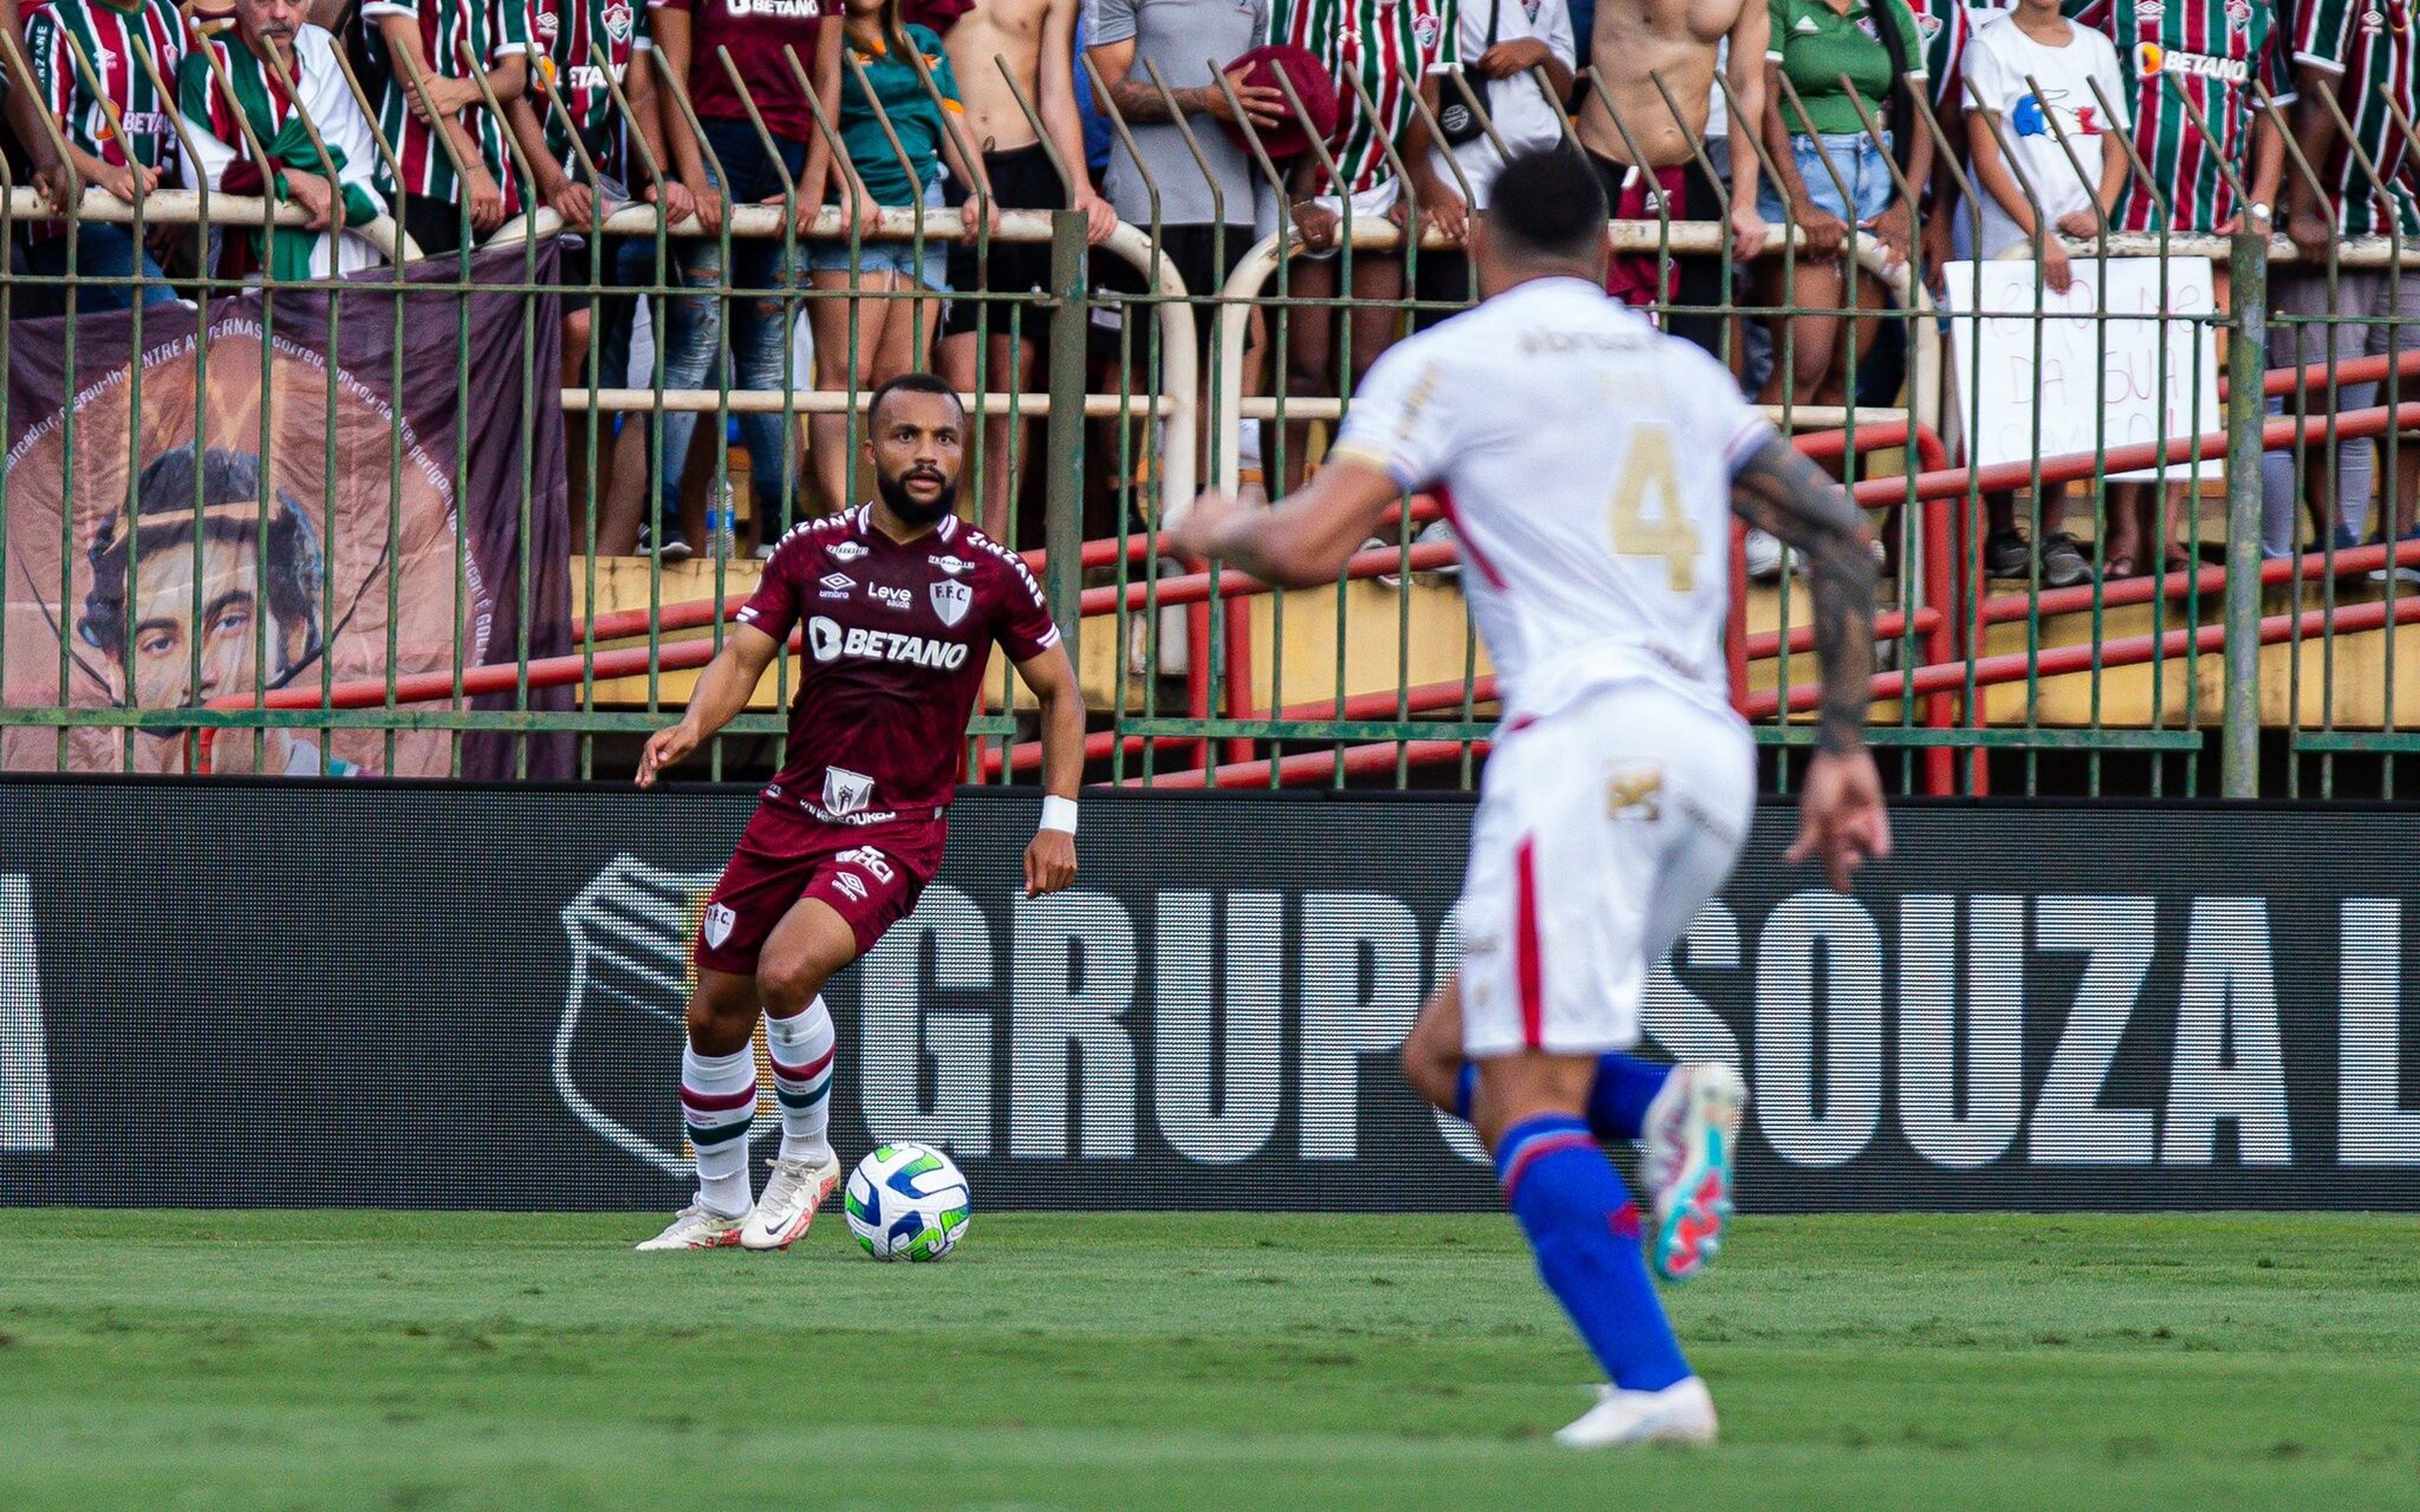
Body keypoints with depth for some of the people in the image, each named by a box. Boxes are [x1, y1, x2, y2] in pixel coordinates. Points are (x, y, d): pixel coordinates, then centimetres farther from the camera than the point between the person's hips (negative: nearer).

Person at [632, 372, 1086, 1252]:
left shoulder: (990, 575, -2)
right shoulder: (812, 552, 2)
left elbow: (1058, 692, 8)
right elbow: (744, 655, -3)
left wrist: (1059, 821, 1)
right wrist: (694, 726, -24)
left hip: (899, 831, -4)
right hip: (793, 813, 4)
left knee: (787, 972, -27)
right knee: (715, 1013, 7)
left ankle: (807, 1158, -3)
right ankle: (718, 1211, 28)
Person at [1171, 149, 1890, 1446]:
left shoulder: (1449, 362, 5)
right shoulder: (1689, 373, 24)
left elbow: (1309, 548, -4)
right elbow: (1840, 539, 19)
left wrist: (1222, 529, 18)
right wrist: (1842, 748, 19)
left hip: (1582, 734, -7)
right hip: (1714, 755, 7)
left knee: (1528, 1105, -9)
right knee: (1446, 1057, 17)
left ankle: (1652, 1385, -25)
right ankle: (1671, 1105, -10)